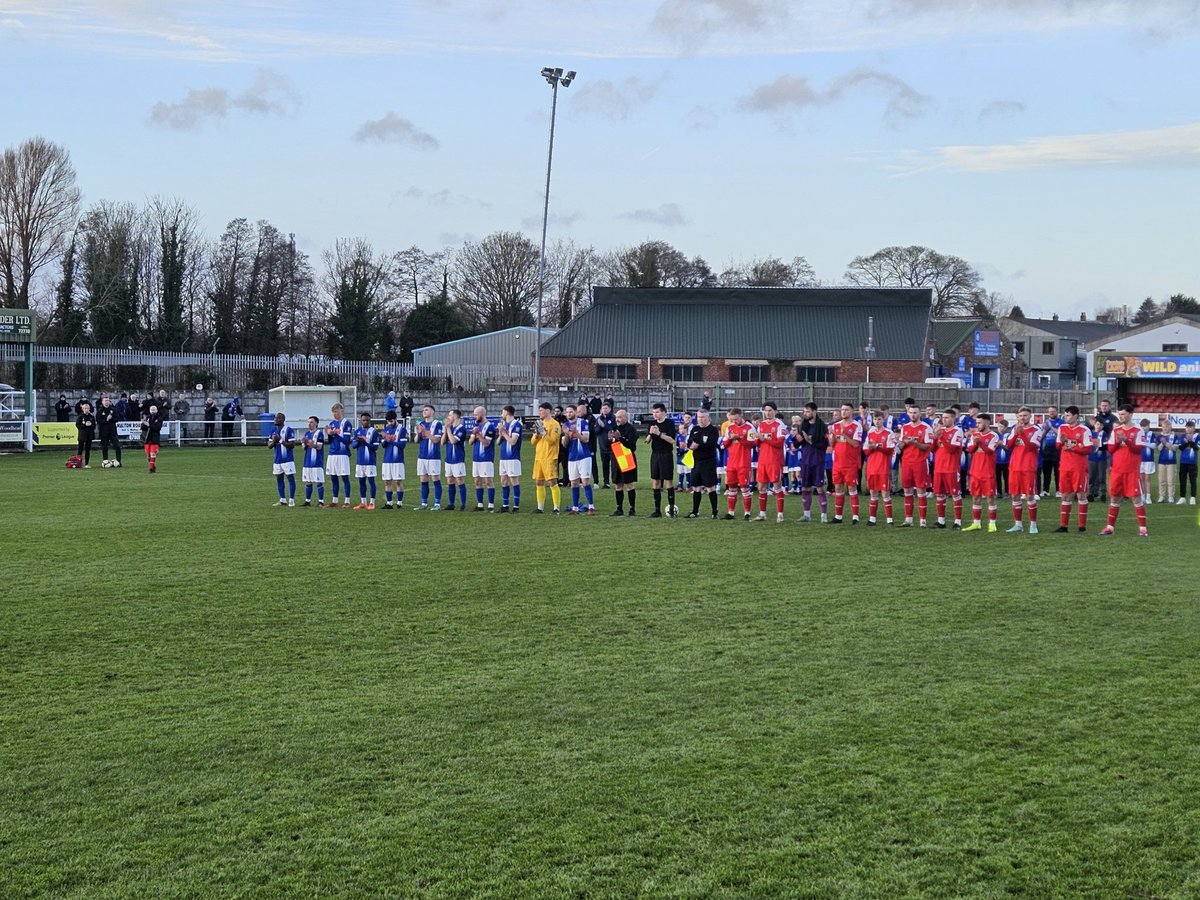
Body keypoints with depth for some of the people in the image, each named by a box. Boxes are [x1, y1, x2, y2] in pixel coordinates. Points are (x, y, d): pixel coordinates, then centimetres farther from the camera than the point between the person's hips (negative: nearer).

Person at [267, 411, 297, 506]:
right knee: (279, 479, 11)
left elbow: (292, 444, -15)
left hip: (287, 459, -7)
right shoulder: (273, 430, 11)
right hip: (277, 460, 7)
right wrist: (274, 441, -10)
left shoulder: (289, 430, -10)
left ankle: (291, 500, -1)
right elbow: (269, 445, 12)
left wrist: (280, 440, -20)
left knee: (290, 478, -4)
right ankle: (282, 500, 18)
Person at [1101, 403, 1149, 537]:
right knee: (1114, 497, 8)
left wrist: (1126, 440, -21)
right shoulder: (1116, 430, 11)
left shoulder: (1138, 431, -2)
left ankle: (1142, 528, -4)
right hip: (1117, 469, 5)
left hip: (1132, 471, -5)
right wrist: (1117, 441, -10)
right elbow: (1110, 449, 8)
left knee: (1136, 497, -6)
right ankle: (1110, 527, 15)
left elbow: (1139, 449, -12)